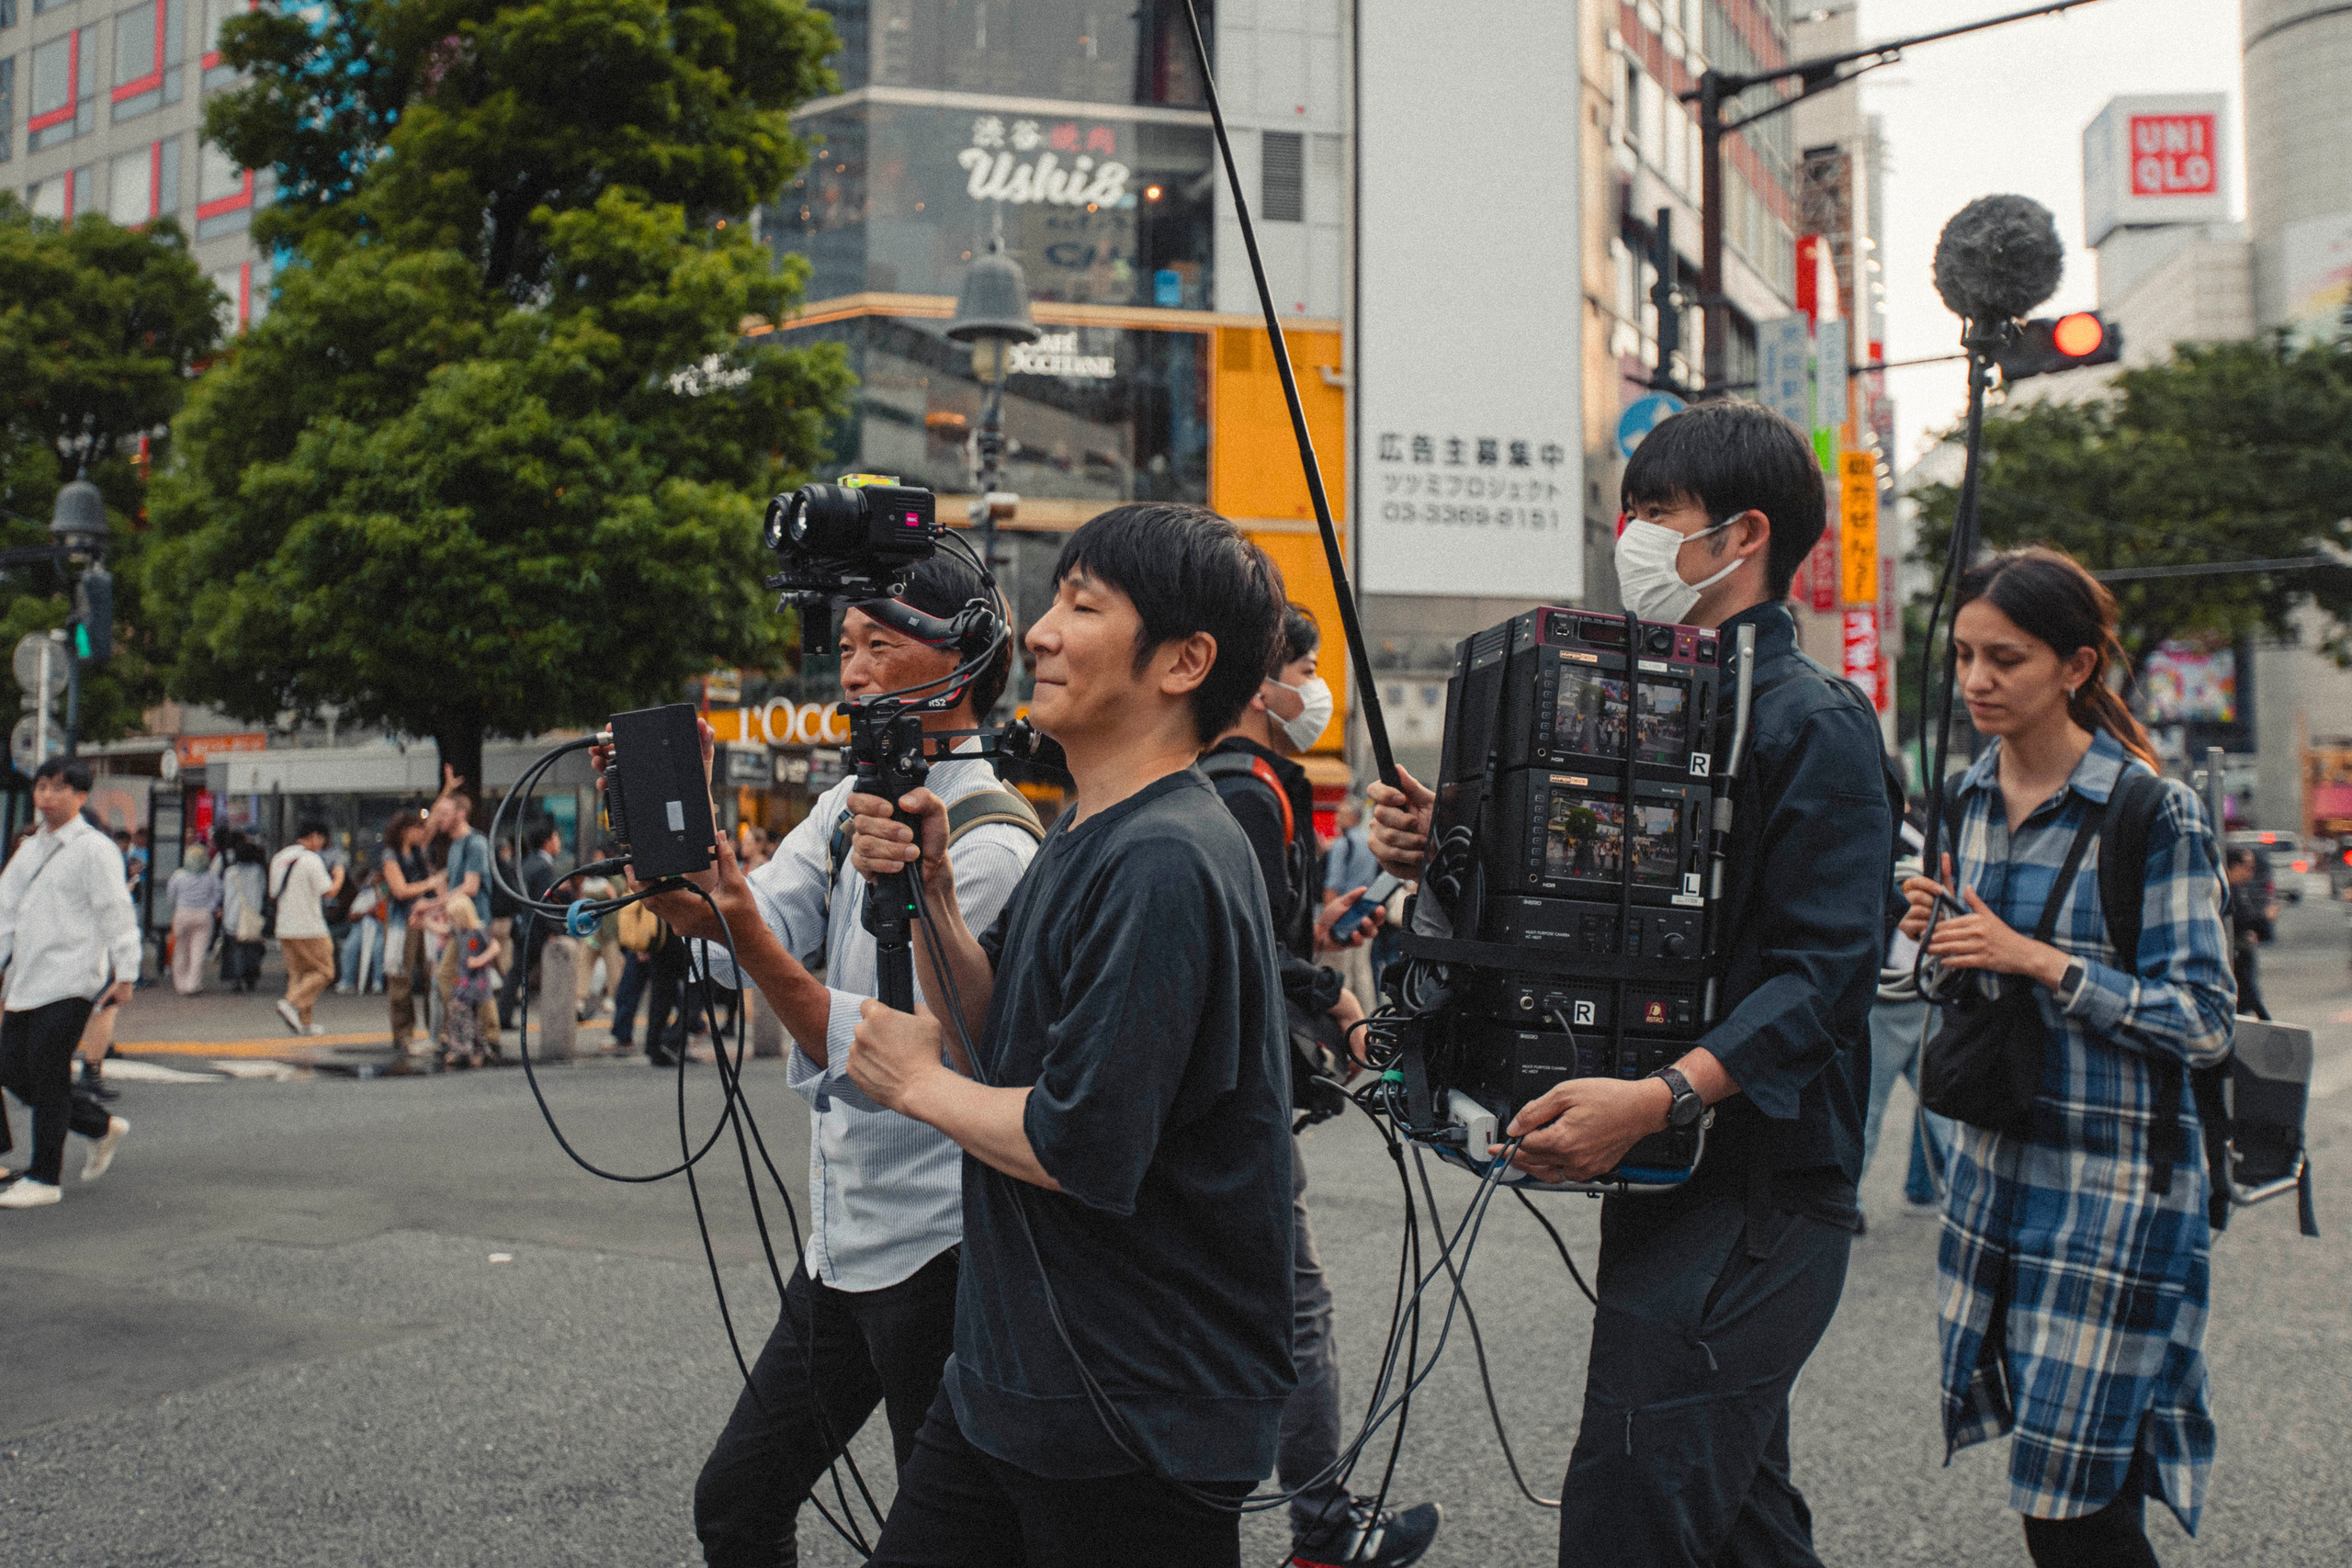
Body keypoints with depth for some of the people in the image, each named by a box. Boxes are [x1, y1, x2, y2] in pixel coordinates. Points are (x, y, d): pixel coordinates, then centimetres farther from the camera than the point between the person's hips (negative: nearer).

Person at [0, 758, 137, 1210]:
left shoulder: (93, 848, -8)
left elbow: (116, 913, -11)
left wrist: (125, 973, -14)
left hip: (69, 982, -8)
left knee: (47, 1076, -5)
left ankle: (44, 1179, 5)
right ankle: (103, 1127, 23)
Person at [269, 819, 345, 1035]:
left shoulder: (279, 858, 13)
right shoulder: (311, 859, -12)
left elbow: (273, 893, 19)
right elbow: (329, 892, -14)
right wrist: (339, 876, 4)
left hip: (284, 928, 8)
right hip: (310, 928, -8)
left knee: (297, 973, 12)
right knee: (324, 971, 1)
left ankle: (303, 1022, 8)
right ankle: (293, 1003, -15)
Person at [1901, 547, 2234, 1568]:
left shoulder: (2153, 812, -12)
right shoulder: (1973, 798, 7)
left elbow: (2204, 1020, -13)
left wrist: (2040, 960, -20)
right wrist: (1940, 931, -2)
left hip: (2113, 1175, -6)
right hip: (1996, 1157, 6)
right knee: (2047, 1469, 13)